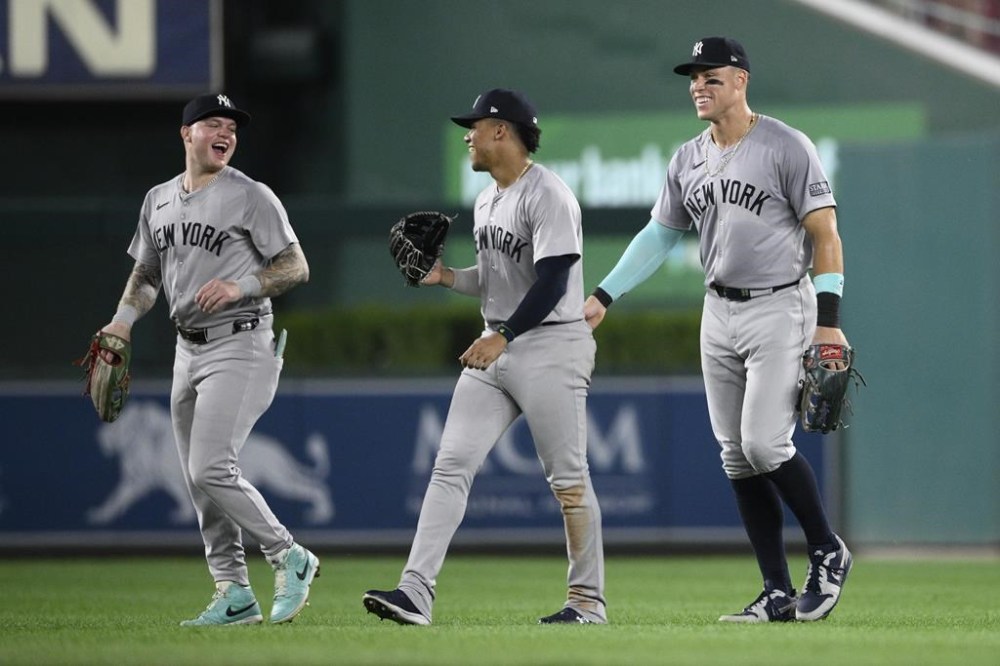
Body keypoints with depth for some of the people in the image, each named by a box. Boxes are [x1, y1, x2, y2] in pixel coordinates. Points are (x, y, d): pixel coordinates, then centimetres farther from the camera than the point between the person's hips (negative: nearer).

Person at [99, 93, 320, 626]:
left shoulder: (251, 197, -7)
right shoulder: (158, 200, 12)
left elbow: (296, 268, -7)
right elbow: (146, 273, 22)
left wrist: (239, 287, -21)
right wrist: (123, 320, 5)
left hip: (241, 347, -7)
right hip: (188, 350, 7)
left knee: (211, 469, -18)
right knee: (199, 481, 7)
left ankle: (289, 558, -2)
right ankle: (234, 596, 14)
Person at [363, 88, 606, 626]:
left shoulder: (547, 196, -14)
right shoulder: (486, 202, 15)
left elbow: (552, 282, -22)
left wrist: (503, 337, -29)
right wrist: (447, 277, 8)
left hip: (552, 345, -9)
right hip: (497, 347, 9)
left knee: (568, 478, -2)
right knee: (452, 464, -3)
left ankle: (588, 599, 8)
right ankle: (415, 591, -10)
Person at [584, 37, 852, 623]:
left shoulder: (786, 147, -9)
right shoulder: (689, 161, 10)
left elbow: (825, 233, -10)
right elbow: (659, 235, 16)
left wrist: (829, 320, -18)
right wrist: (604, 296, 8)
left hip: (780, 310, -7)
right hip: (719, 314, 7)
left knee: (765, 443, -17)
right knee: (737, 458, 4)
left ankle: (829, 553, 4)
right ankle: (779, 594, 7)